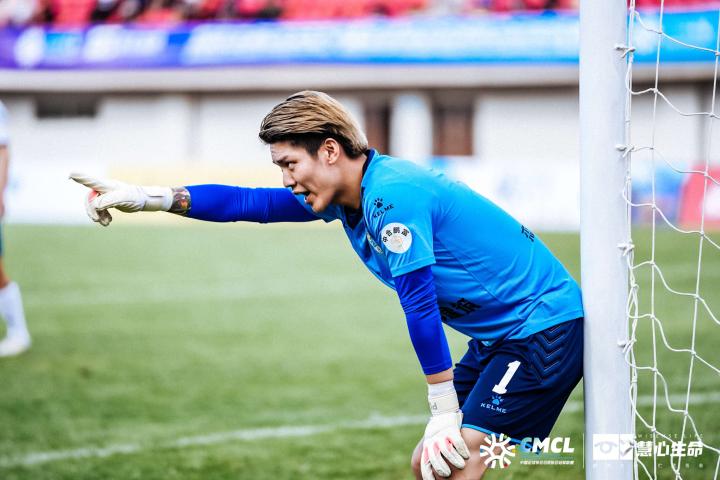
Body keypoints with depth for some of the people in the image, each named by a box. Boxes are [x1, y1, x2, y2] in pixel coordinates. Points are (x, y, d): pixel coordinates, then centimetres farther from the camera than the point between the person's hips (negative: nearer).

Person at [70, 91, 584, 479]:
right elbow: (249, 202, 11)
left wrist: (445, 413, -21)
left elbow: (420, 306, -24)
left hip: (545, 324, -10)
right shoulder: (345, 195, 5)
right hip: (497, 337, 10)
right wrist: (146, 197, 8)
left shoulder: (392, 195, -24)